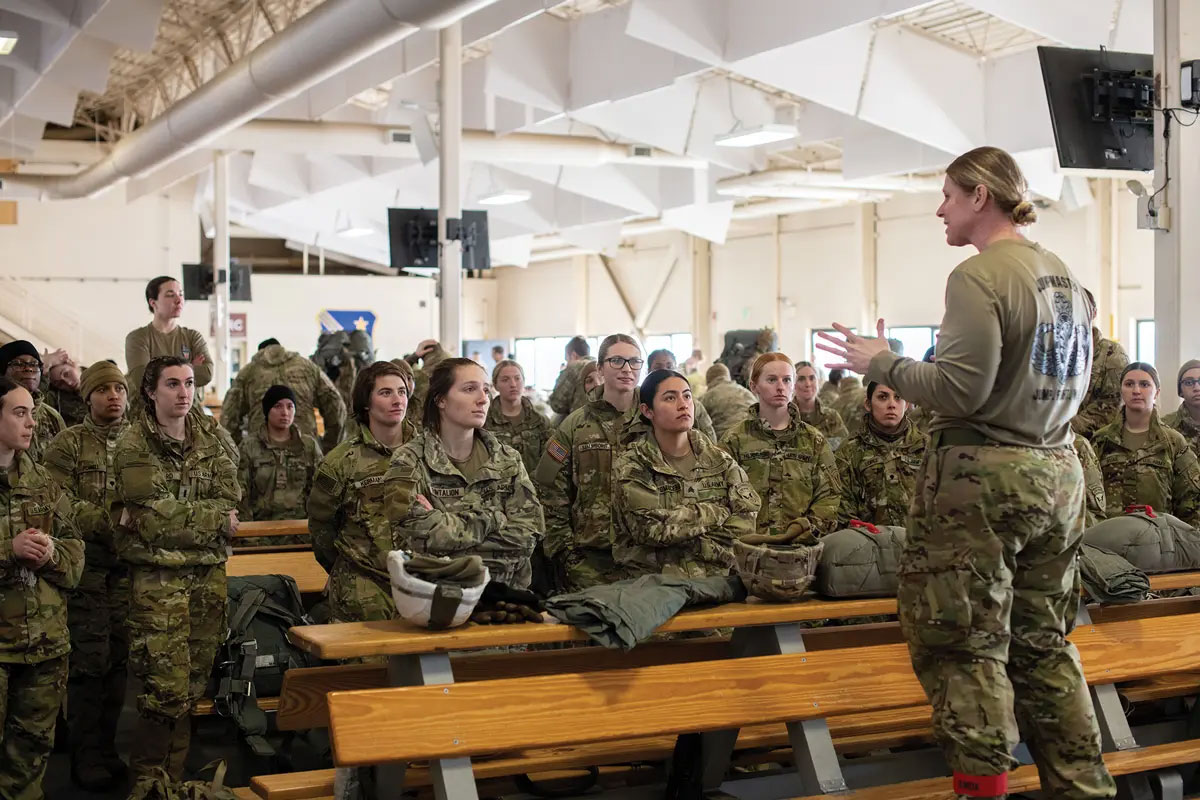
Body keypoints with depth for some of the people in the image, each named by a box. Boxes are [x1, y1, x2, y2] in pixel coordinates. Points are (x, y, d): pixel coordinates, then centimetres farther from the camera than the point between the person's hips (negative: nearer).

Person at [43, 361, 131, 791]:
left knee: (118, 659, 8)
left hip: (128, 567, 4)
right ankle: (86, 756, 10)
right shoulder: (69, 444, 0)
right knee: (89, 661, -1)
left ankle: (106, 748, 20)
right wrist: (109, 523, -19)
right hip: (88, 566, -4)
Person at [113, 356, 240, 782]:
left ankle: (174, 776, 17)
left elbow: (230, 502, -2)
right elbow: (155, 516, -13)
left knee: (194, 685, 6)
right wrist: (215, 518, -6)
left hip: (208, 574, 5)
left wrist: (165, 516, -13)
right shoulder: (132, 447, -2)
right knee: (167, 689, -9)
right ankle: (147, 779, 6)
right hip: (158, 577, -4)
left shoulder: (210, 442, 11)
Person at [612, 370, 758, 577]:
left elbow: (747, 519, 2)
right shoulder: (630, 467, 4)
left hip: (717, 581, 2)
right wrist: (717, 513, -3)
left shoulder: (720, 461, 13)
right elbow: (649, 527, -10)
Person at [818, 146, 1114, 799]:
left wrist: (882, 364, -6)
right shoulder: (1064, 276, 12)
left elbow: (958, 391, -19)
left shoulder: (978, 277, -14)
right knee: (1043, 643, 15)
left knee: (966, 646, 0)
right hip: (1056, 474, 8)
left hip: (982, 478, -8)